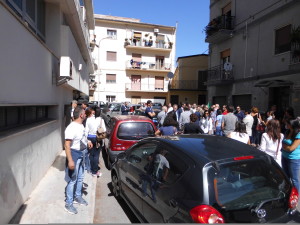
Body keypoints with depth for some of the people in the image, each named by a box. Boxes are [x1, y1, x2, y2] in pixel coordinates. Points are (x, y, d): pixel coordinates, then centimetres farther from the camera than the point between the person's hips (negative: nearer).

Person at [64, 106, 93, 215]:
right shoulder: (71, 128, -25)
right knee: (72, 180, 2)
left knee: (80, 177, 20)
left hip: (82, 154, 9)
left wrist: (87, 141, 9)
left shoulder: (81, 125, 4)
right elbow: (67, 145, -27)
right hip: (74, 154, -9)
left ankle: (78, 197, 39)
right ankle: (68, 204, 17)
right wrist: (70, 160, -30)